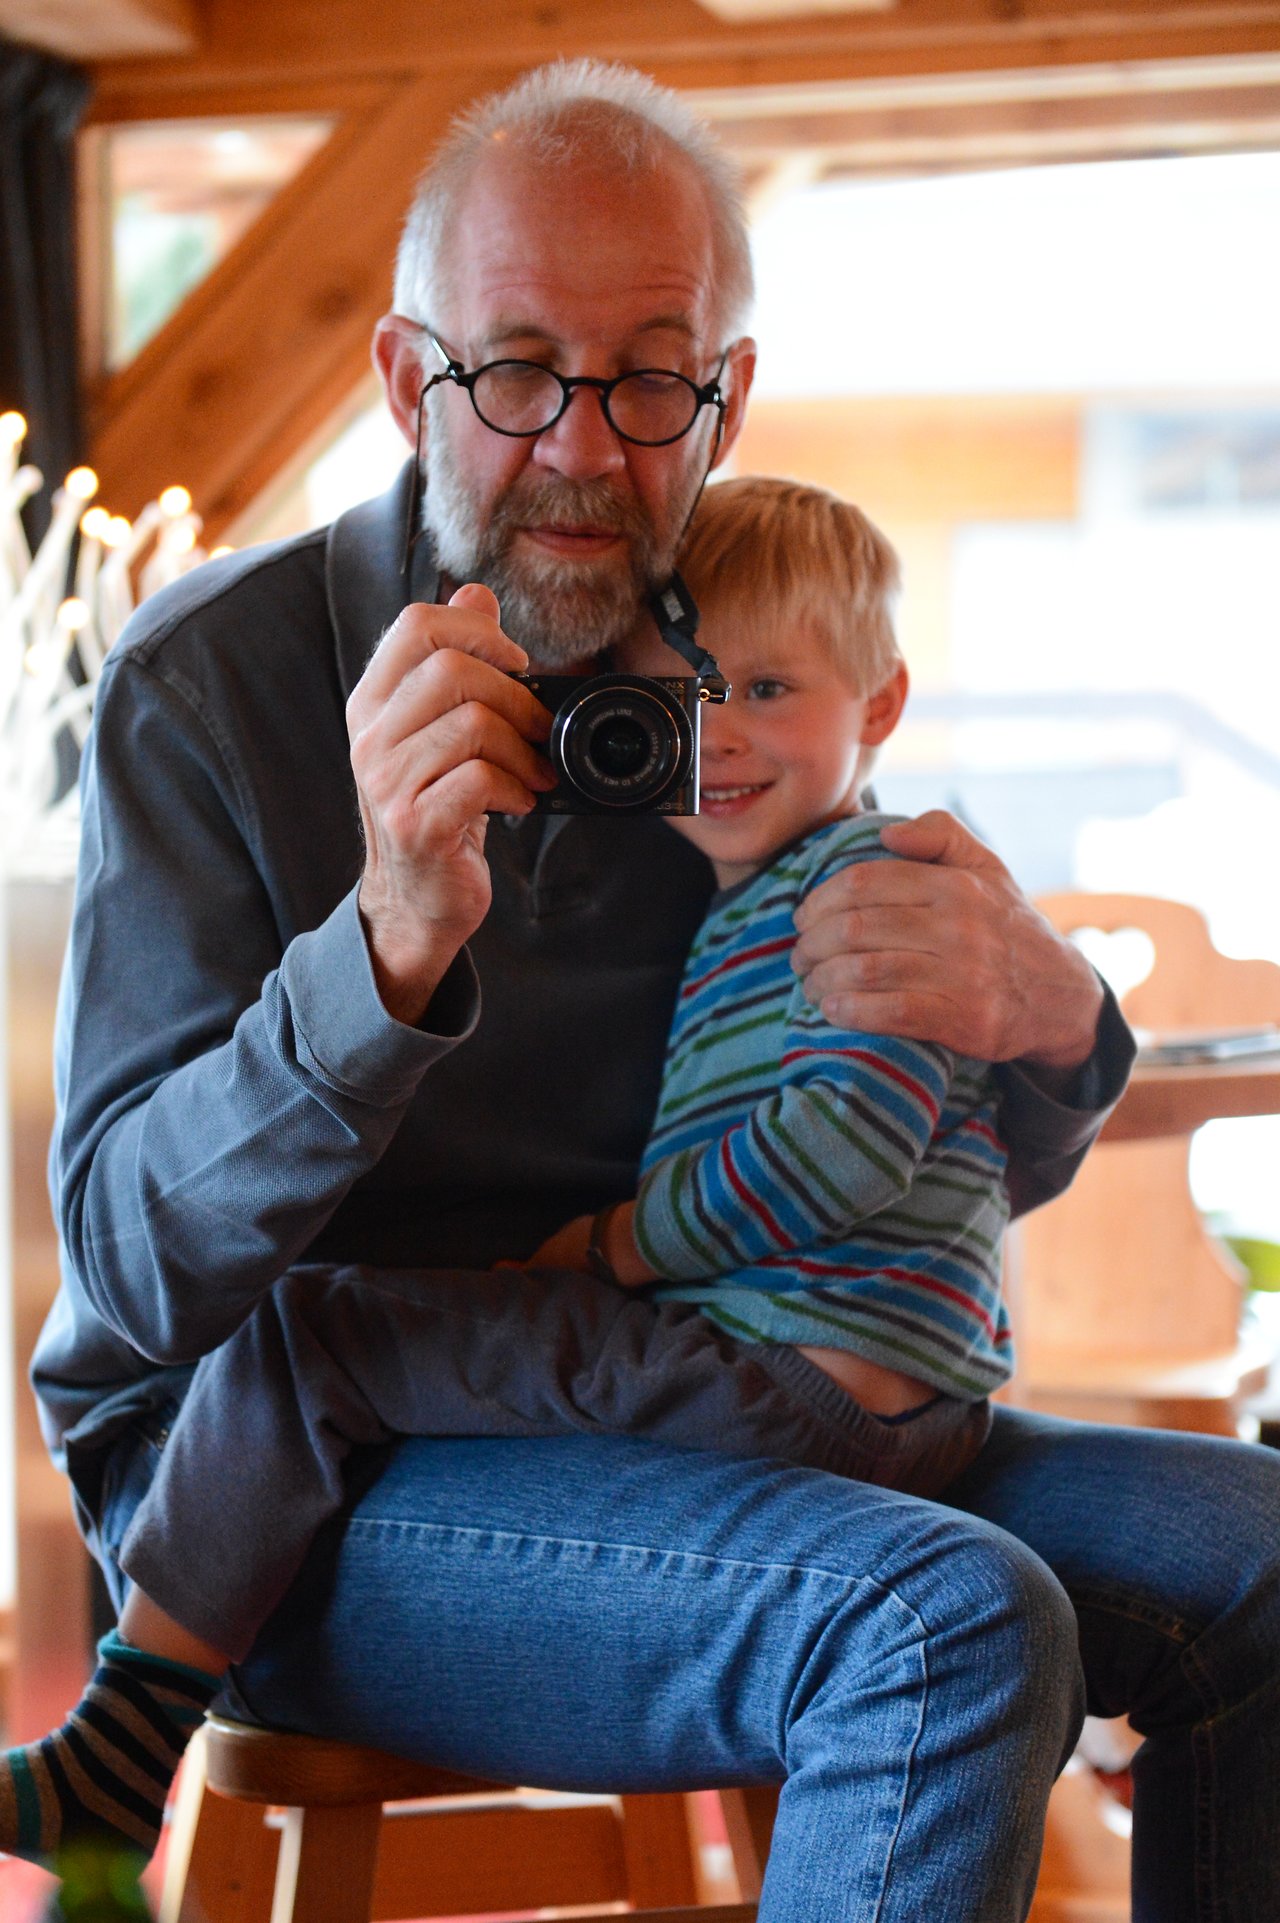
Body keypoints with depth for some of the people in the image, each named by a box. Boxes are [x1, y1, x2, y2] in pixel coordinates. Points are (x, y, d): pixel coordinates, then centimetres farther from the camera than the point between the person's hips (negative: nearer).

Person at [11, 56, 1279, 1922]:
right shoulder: (215, 673, -10)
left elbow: (974, 1173, 11)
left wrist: (1047, 1021, -15)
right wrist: (390, 945, -36)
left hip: (660, 1419, 6)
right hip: (284, 1482, -6)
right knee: (950, 1625, -29)